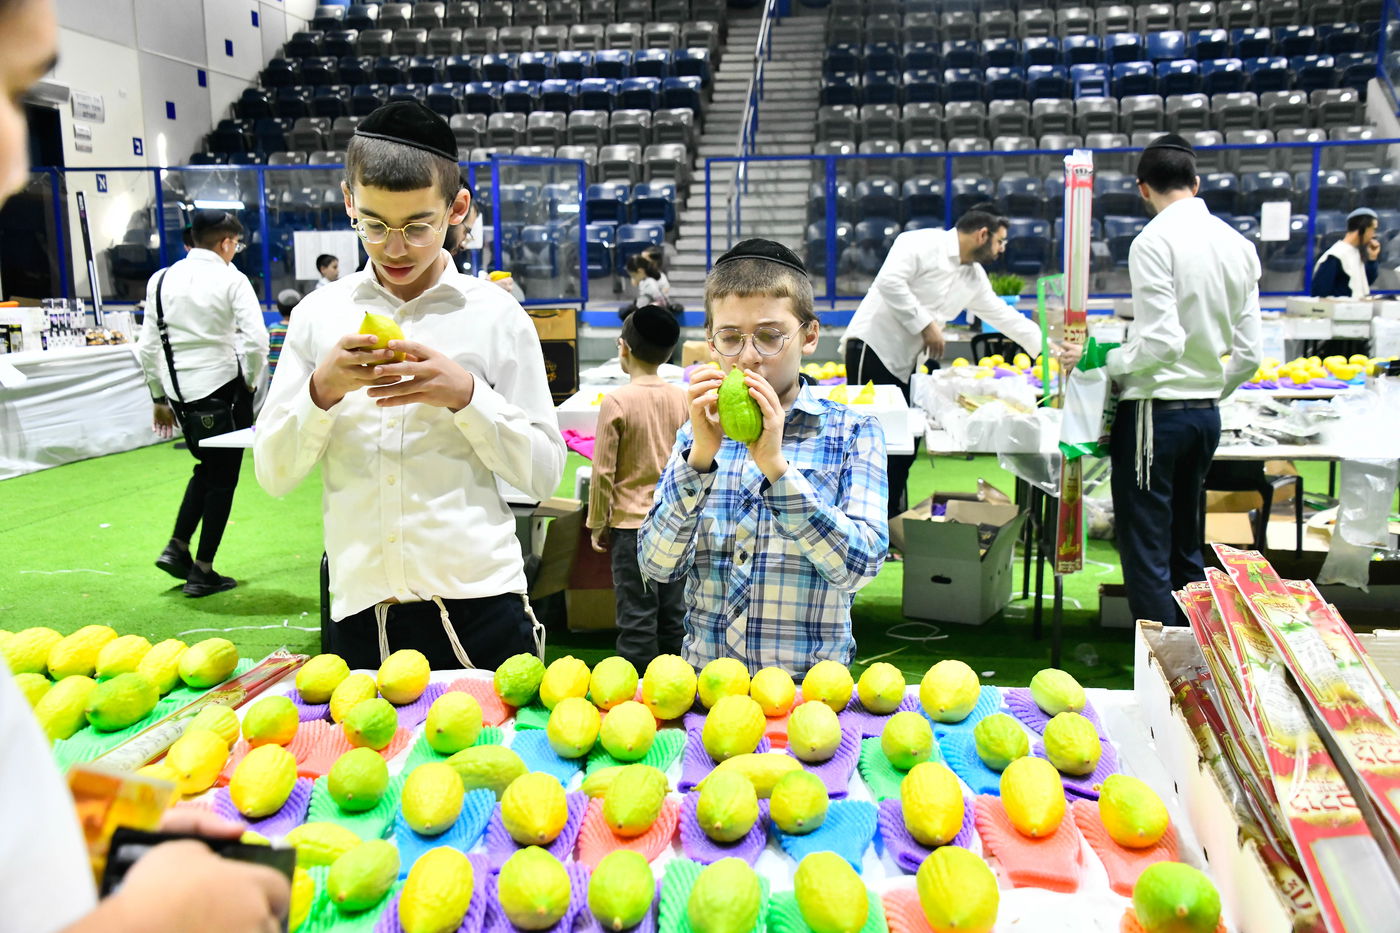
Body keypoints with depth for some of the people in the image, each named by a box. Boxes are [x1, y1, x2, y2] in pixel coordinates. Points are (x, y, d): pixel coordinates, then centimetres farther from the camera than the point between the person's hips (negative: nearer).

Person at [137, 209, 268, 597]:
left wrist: (159, 397, 15)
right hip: (223, 386, -5)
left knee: (206, 467, 25)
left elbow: (148, 347, 6)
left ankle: (177, 548, 17)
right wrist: (251, 383, -1)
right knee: (223, 478, 7)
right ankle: (203, 572, 11)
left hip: (180, 390, 5)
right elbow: (256, 341, -18)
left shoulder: (162, 280, 5)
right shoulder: (231, 280, -9)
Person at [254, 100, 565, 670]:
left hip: (477, 607, -1)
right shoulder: (318, 315, 6)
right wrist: (322, 391, -12)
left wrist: (466, 395, -15)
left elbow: (543, 473, -1)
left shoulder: (496, 315, -1)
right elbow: (273, 474, 5)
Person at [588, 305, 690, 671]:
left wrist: (597, 524, 1)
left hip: (632, 521, -4)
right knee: (674, 613, 13)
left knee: (637, 616, 2)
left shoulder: (617, 401, -12)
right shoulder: (683, 399, 0)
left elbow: (603, 471, -10)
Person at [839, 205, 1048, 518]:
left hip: (905, 362, 8)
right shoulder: (923, 243, -11)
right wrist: (925, 324, -21)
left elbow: (1003, 316, 22)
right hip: (872, 343, -8)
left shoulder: (974, 277, 14)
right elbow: (889, 281, -24)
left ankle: (891, 517, 19)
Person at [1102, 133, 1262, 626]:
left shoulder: (1155, 240, -12)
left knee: (1146, 555, 0)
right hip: (1207, 414, 8)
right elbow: (1248, 354, 9)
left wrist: (1101, 362, -8)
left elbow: (1162, 341, -21)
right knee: (1185, 548, 19)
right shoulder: (1238, 244, 9)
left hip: (1156, 411, -8)